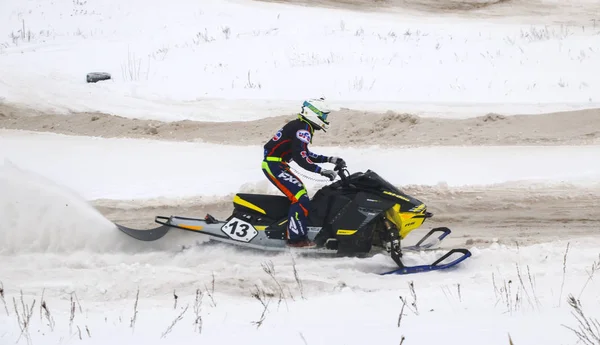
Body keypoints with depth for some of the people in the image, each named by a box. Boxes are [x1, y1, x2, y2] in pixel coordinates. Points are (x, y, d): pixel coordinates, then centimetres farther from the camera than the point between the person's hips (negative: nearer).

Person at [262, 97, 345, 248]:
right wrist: (322, 171, -29)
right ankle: (296, 238, -18)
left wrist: (329, 159, 17)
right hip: (274, 165, -11)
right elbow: (299, 157, -26)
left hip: (275, 164, 11)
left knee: (299, 192, 19)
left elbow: (306, 154, 24)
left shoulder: (302, 126, 16)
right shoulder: (302, 128, -16)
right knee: (301, 198, -17)